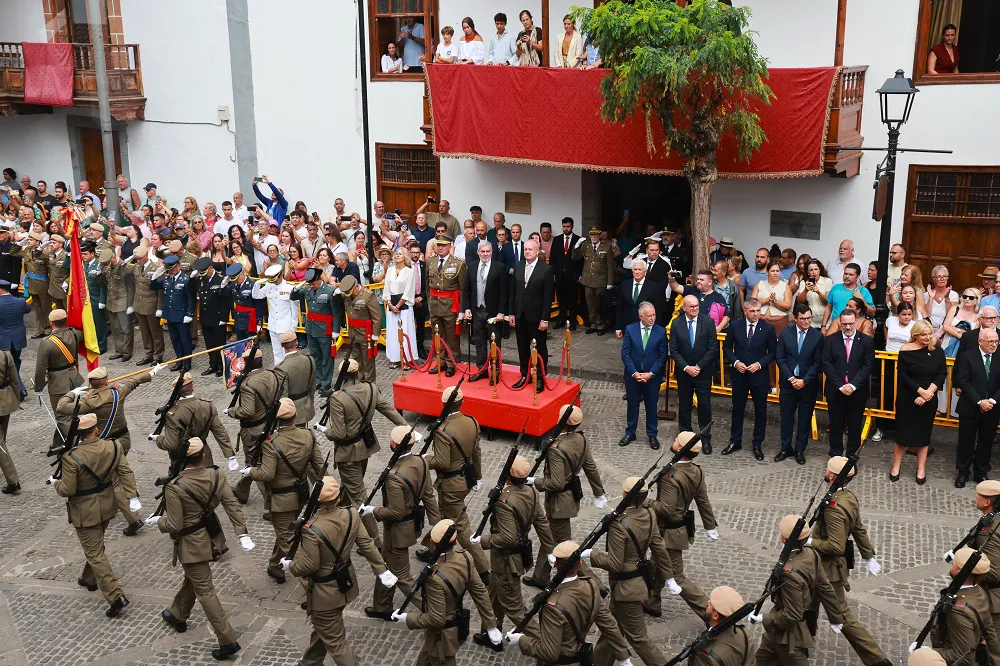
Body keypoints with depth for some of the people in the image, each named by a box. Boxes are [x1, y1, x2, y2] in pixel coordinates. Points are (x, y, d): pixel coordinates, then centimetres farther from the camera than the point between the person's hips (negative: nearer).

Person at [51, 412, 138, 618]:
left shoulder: (71, 458, -25)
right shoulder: (112, 447, -12)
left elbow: (67, 490, -19)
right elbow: (126, 472, -11)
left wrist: (55, 483, 2)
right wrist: (132, 496, -7)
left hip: (85, 512, -6)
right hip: (107, 506, 6)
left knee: (95, 554, 3)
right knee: (96, 545, 28)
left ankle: (115, 595, -3)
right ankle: (90, 579, 48)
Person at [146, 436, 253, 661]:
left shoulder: (175, 488, -25)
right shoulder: (216, 476, -10)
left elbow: (174, 525, -20)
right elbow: (232, 506, -10)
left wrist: (157, 521, -1)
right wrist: (242, 533, -6)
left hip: (191, 545, -7)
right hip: (209, 538, 7)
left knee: (205, 591, 1)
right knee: (192, 580, 28)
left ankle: (228, 641, 3)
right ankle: (177, 616, 52)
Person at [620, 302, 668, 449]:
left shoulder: (661, 331, -6)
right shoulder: (630, 329, -5)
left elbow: (663, 356, -5)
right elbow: (625, 354, -5)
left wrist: (650, 374, -13)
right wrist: (634, 373, -13)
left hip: (653, 376, 0)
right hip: (632, 376, 1)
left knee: (651, 406, 10)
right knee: (632, 405, 13)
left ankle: (652, 435, 25)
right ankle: (630, 433, 28)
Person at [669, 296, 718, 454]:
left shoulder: (708, 322, -8)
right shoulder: (676, 324, -4)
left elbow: (712, 349, -8)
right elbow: (673, 350, -4)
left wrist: (698, 366, -13)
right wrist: (686, 367, -13)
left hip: (703, 371, -1)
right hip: (683, 372, 1)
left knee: (704, 405, 3)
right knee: (684, 405, 10)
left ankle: (706, 439, 13)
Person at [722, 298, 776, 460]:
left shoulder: (768, 328, -8)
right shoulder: (735, 326, -4)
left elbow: (773, 352, -2)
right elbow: (727, 347, 4)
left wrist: (759, 364, -15)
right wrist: (735, 362, -11)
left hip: (759, 375, -1)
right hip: (739, 374, 1)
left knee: (760, 410, 8)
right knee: (737, 409, 13)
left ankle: (757, 445, 21)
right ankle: (735, 442, 26)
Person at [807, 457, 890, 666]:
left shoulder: (834, 508, -30)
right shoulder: (850, 497, -1)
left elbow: (836, 546, -31)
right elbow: (860, 530, 10)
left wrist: (809, 541, -21)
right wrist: (869, 557, 19)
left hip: (830, 570, -10)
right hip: (824, 564, 10)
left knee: (842, 616, 0)